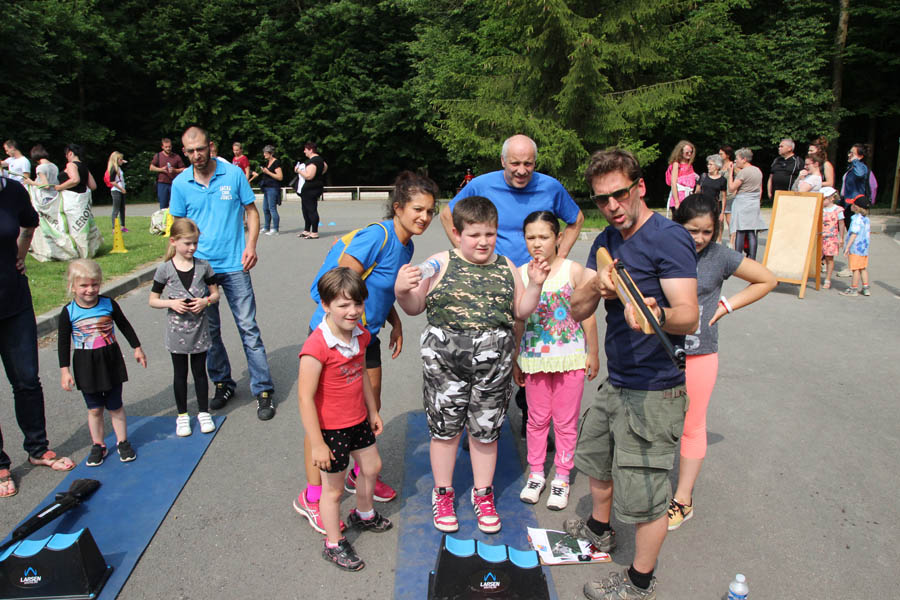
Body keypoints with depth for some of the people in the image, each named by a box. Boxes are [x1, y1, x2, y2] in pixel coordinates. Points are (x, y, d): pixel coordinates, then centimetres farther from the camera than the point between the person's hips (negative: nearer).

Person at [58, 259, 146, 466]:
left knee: (115, 406, 10)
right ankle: (97, 446, 24)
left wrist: (137, 348, 11)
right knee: (94, 409, 9)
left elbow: (125, 326, 7)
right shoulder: (69, 312, -10)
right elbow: (63, 342, -3)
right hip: (85, 366, -1)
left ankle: (122, 442, 24)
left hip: (111, 361, 1)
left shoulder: (108, 304, -7)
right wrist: (65, 370, -5)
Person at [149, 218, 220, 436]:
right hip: (177, 330, -1)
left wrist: (205, 301, -16)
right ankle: (182, 416, 26)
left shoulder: (203, 266, -4)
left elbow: (215, 294, 4)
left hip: (200, 329, 1)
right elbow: (153, 300, -1)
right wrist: (171, 303, -19)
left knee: (200, 371, 11)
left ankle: (203, 413, 26)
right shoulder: (165, 269, -8)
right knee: (180, 374, 12)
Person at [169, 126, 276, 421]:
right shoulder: (180, 183, 3)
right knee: (209, 330, 11)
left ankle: (264, 391, 3)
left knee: (248, 327, -4)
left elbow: (251, 211, 4)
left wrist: (251, 245, -11)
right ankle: (222, 384, 27)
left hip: (234, 265, -2)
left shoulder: (233, 174, -2)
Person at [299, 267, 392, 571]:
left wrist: (372, 411, 19)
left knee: (372, 467, 26)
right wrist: (317, 443, -23)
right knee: (333, 489, 10)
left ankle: (363, 515, 54)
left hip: (358, 421, 8)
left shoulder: (360, 334, -4)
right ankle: (334, 545, 33)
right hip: (331, 429, -8)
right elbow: (305, 398, -26)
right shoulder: (316, 346, -30)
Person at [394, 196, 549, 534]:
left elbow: (521, 312, 12)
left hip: (493, 363, 2)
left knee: (485, 430, 13)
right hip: (444, 360, -2)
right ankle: (442, 493, 32)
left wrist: (535, 285, -2)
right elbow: (415, 307, -1)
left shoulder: (505, 267, 7)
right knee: (445, 427, 10)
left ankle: (483, 494, 35)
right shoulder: (441, 263, -3)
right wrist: (401, 291, -21)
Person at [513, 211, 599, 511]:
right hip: (534, 358, 2)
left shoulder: (574, 271, -8)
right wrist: (515, 360, 8)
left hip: (571, 356, -2)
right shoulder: (520, 275, -3)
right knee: (537, 419, 14)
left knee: (566, 420, 9)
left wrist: (593, 354, 2)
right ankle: (535, 474, 30)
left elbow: (587, 314, -2)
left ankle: (561, 478, 25)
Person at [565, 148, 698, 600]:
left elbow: (689, 317, -24)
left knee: (644, 493, 2)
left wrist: (655, 314, -45)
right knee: (595, 457, 26)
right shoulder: (605, 242, 6)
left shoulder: (669, 238, -17)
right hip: (616, 382, 9)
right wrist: (596, 286, -17)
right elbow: (577, 311, 3)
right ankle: (599, 530, 52)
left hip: (654, 390, -8)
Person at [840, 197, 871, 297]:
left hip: (856, 248, -8)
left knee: (856, 269, -1)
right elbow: (868, 232, 18)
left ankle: (853, 289, 7)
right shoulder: (866, 218, 9)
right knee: (863, 268, 15)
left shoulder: (856, 219, -18)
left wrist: (847, 247, -21)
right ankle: (866, 288, 20)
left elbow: (854, 234, -22)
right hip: (865, 247, 8)